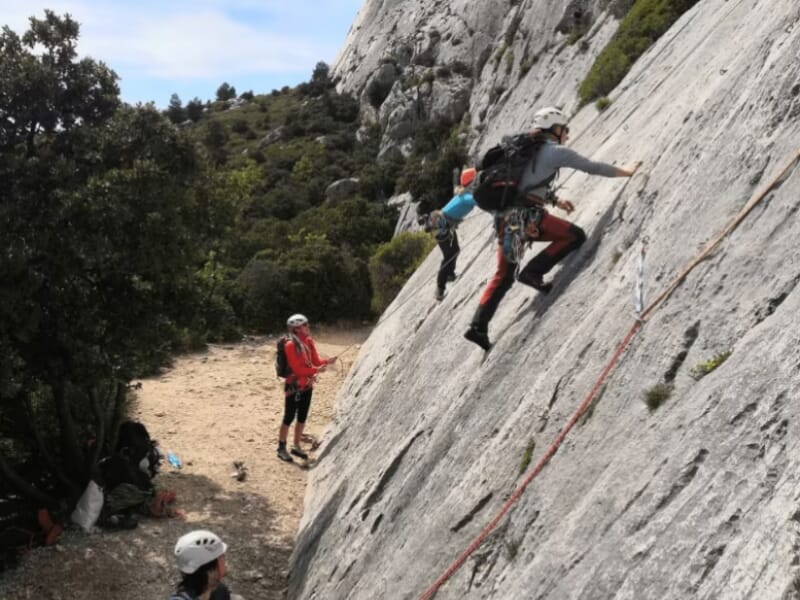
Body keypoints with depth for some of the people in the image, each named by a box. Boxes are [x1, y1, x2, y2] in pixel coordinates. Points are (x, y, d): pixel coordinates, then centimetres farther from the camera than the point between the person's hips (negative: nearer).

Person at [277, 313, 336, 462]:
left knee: (302, 417, 14)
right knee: (289, 417, 2)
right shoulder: (290, 345, -19)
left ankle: (296, 447, 27)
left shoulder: (309, 341, 3)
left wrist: (327, 361, -13)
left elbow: (315, 360, 6)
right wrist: (316, 370, -26)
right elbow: (297, 368, -21)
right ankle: (281, 448, 14)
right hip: (294, 386, -7)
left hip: (307, 385, 7)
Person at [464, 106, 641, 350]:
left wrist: (555, 200, 35)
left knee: (503, 276, 17)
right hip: (526, 216, -8)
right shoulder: (556, 152, 1)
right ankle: (532, 272, -3)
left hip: (505, 216, 8)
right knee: (575, 236, 6)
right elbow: (593, 167, 7)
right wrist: (626, 172, 20)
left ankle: (478, 326, 10)